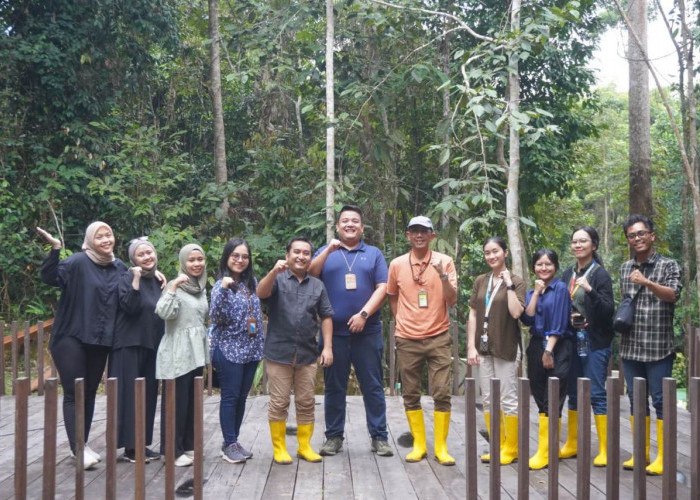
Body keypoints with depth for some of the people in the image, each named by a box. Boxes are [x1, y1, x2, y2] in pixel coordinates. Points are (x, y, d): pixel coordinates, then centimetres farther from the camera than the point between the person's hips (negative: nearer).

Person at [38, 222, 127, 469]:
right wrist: (55, 249, -35)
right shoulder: (78, 262, -8)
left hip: (100, 341, 5)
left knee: (90, 392, 11)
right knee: (74, 392, -7)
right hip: (71, 338, -5)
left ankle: (81, 444, 22)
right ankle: (78, 448, -3)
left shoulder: (120, 268, 8)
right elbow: (50, 277, -22)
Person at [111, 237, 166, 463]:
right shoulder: (128, 278, -7)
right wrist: (136, 280, -25)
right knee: (130, 395, -3)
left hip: (152, 346, 7)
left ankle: (142, 443, 18)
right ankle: (129, 447, 4)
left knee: (148, 395, 9)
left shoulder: (158, 280, 12)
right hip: (130, 345, -7)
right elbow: (129, 307, -22)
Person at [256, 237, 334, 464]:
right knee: (279, 403, 4)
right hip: (279, 353, -3)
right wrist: (274, 271, -34)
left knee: (306, 403, 9)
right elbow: (261, 293, -18)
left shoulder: (318, 285, 12)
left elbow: (326, 317, 11)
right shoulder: (277, 279, 3)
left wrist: (328, 347, 2)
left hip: (307, 354, 3)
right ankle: (279, 448, 14)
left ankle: (305, 446, 20)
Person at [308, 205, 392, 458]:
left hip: (367, 331, 0)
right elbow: (309, 275, -5)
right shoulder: (326, 252, 12)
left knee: (373, 386, 4)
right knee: (334, 386, 7)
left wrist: (363, 314, -11)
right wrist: (329, 250, -15)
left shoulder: (374, 254, 10)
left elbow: (382, 288, 1)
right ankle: (334, 436, 17)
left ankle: (379, 436, 12)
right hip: (333, 331, 1)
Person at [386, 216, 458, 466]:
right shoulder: (397, 264, 3)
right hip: (407, 340, 2)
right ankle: (419, 444, 20)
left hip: (438, 338, -1)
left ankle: (441, 447, 10)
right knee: (410, 394, 7)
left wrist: (442, 275, -20)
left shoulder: (444, 261, -2)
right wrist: (400, 322, 8)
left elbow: (452, 301, -6)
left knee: (442, 394, -1)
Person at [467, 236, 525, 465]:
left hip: (506, 348, -4)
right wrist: (470, 346, 0)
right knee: (487, 399, 9)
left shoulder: (516, 281, -4)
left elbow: (516, 312, -19)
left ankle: (511, 448, 14)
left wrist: (508, 283, -16)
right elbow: (473, 315, 6)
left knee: (507, 398, 1)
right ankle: (497, 446, 20)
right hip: (483, 347, 5)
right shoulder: (480, 281, 8)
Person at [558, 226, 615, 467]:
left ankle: (604, 450, 6)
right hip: (573, 341, 5)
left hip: (595, 343, -5)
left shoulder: (600, 274, -7)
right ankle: (572, 444, 24)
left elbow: (608, 310, -14)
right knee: (574, 393, 12)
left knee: (596, 394, -3)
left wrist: (590, 290, -28)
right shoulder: (567, 275, 9)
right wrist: (568, 318, -3)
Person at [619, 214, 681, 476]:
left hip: (658, 347, -5)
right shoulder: (625, 269, 12)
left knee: (660, 400, -1)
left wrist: (646, 283, -34)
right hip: (630, 347, 5)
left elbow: (673, 295, -19)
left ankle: (663, 458, 9)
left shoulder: (668, 266, -2)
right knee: (636, 400, 10)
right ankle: (641, 453, 20)